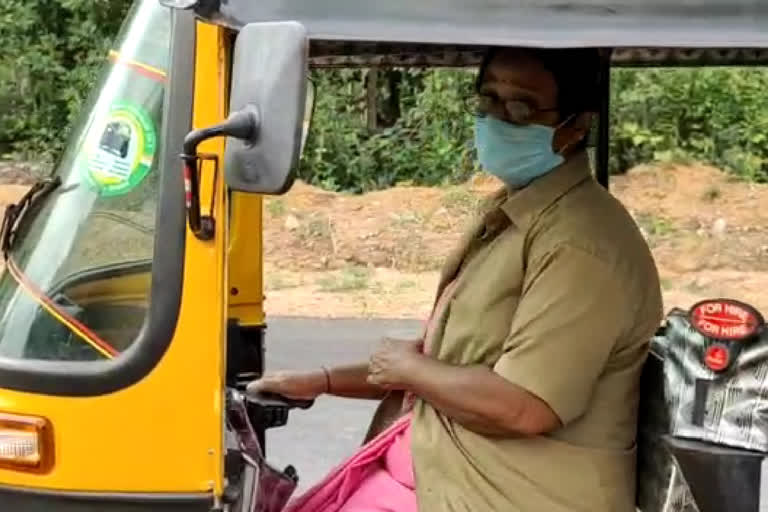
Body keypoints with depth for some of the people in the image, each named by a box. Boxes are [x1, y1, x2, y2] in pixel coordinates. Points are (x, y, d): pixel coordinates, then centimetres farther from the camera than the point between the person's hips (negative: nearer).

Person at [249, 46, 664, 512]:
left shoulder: (581, 241, -21)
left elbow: (522, 408, -28)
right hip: (442, 468, 9)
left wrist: (408, 368, -12)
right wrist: (323, 381, 12)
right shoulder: (509, 216, 11)